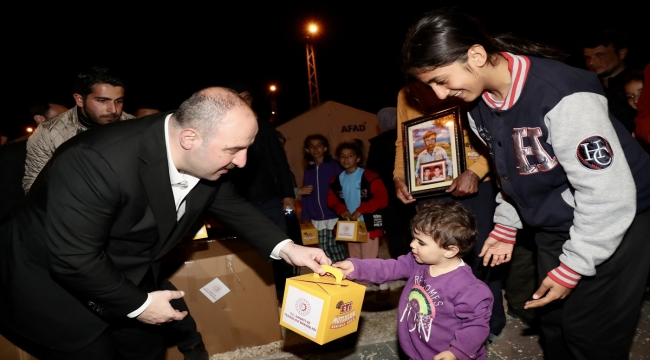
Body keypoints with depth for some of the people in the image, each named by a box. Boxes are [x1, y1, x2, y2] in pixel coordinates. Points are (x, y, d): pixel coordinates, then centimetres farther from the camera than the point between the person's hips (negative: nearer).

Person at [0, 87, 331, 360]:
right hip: (55, 285, -6)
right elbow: (72, 260, -31)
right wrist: (139, 304, -19)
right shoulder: (100, 161, -37)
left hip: (125, 277, 6)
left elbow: (232, 204, 0)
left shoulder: (207, 160, -16)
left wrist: (284, 248, -12)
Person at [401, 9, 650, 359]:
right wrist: (505, 227, 8)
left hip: (615, 221, -6)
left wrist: (572, 269, -18)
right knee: (554, 323, 13)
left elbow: (609, 195, -26)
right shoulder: (479, 104, -6)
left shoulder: (563, 96, -31)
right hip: (554, 226, 6)